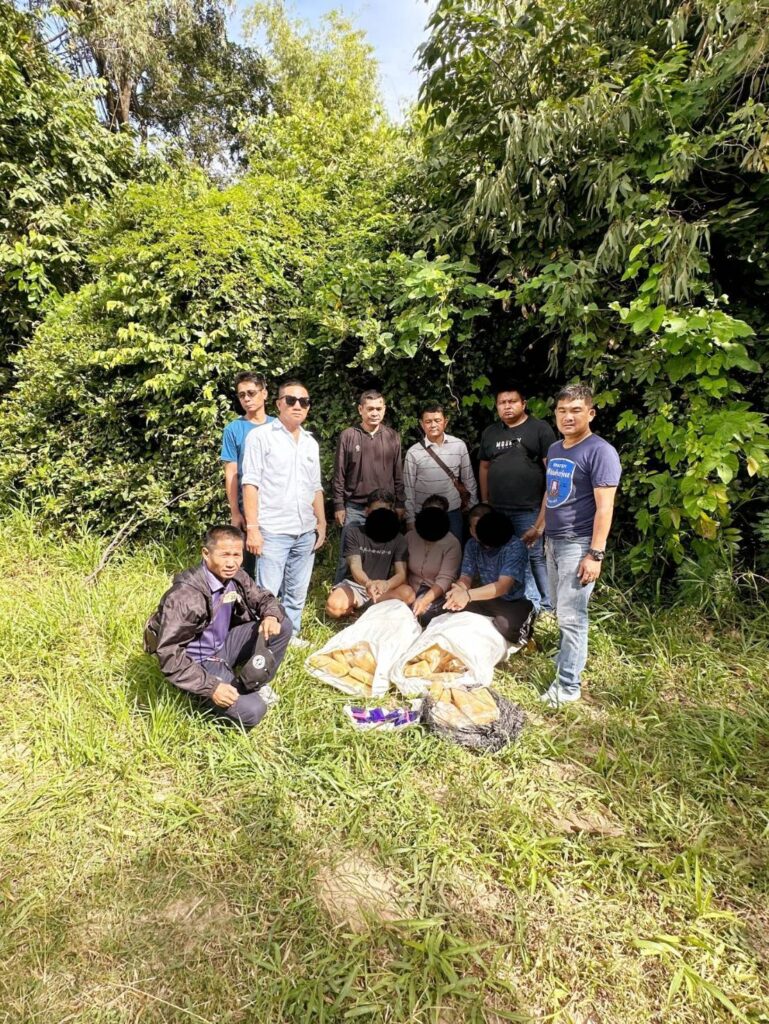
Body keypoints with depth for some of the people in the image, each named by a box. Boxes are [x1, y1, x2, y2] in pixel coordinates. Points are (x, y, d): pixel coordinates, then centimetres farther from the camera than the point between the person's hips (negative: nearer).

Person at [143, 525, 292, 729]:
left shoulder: (236, 577, -9)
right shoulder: (185, 596, -31)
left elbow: (263, 598, 8)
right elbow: (168, 653, -29)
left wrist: (271, 615, -17)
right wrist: (210, 687, -30)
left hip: (223, 647, 7)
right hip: (199, 664, -7)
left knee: (282, 626, -7)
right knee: (251, 711, -23)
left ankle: (254, 684, 9)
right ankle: (203, 697, 7)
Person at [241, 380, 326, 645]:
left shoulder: (311, 443, 15)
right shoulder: (260, 437, -3)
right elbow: (250, 484, -8)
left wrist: (322, 523, 14)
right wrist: (252, 528, -14)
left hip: (306, 533, 6)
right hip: (273, 532, -5)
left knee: (297, 592, 13)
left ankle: (291, 634, 27)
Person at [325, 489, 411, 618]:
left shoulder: (398, 539, -2)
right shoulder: (354, 533, -6)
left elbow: (401, 574, -13)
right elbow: (355, 566, -19)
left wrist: (386, 585, -38)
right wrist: (367, 583, -44)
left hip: (382, 588, 2)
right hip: (354, 584, -2)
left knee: (407, 593, -29)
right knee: (334, 606, -32)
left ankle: (361, 605, -15)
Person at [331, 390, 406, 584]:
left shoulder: (392, 436, 5)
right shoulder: (348, 435, -1)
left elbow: (398, 474, 9)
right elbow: (339, 475, 0)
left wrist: (400, 503, 5)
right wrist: (338, 505, -2)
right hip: (354, 508, -2)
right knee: (347, 557, 4)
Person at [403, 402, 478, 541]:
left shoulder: (459, 445, -5)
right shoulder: (413, 452, -9)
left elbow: (468, 479, 4)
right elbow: (408, 489, -3)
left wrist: (473, 507, 8)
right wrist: (410, 519, -2)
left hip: (453, 512, 1)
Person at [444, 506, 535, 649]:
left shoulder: (514, 546, -23)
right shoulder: (472, 544, -5)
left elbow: (503, 586, -34)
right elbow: (466, 577, -8)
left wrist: (468, 595, -51)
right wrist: (459, 591, -35)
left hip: (516, 602, -5)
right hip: (488, 599, 5)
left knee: (506, 624, -36)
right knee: (454, 609, -19)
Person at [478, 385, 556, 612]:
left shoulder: (540, 429, -1)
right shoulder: (490, 433, 15)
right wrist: (484, 501, 14)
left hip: (529, 509, -5)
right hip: (498, 509, 5)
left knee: (535, 556, 0)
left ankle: (546, 604, 15)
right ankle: (531, 601, 22)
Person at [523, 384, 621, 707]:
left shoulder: (600, 452, -13)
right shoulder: (555, 449, 12)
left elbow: (604, 506, -18)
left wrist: (596, 553, -21)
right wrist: (538, 527, 26)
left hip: (578, 544, -8)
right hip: (553, 541, 8)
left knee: (571, 615, -4)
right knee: (563, 611, 17)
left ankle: (568, 684, 5)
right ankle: (568, 657, 33)